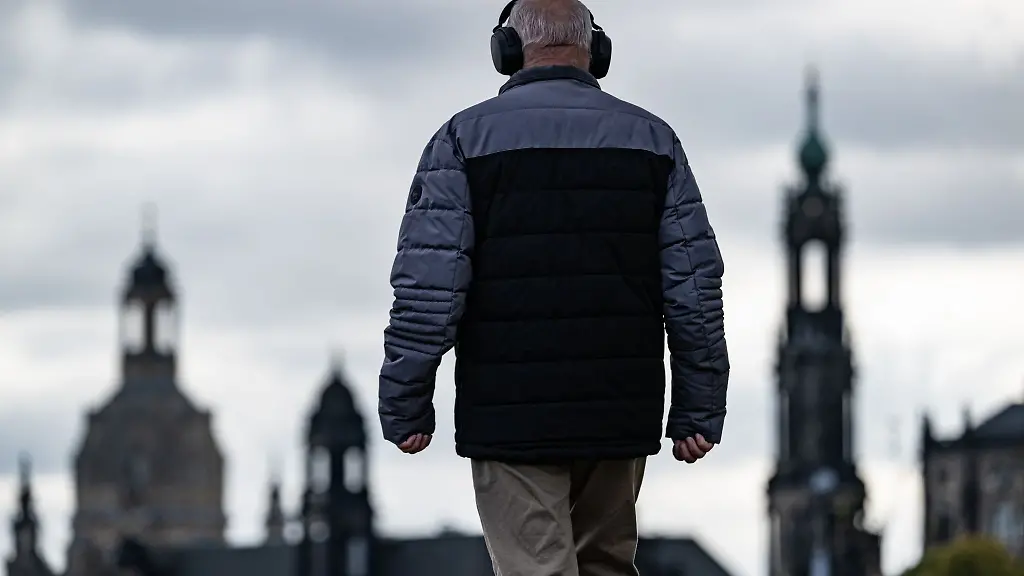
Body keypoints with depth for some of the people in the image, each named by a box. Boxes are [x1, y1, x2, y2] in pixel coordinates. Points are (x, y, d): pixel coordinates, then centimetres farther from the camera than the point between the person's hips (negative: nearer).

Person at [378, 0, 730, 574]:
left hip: (512, 416, -3)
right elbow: (696, 287, 2)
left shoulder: (466, 138, -2)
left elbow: (428, 288, -9)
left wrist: (405, 407, -2)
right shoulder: (652, 138, 7)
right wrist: (699, 411, 5)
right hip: (621, 413, 3)